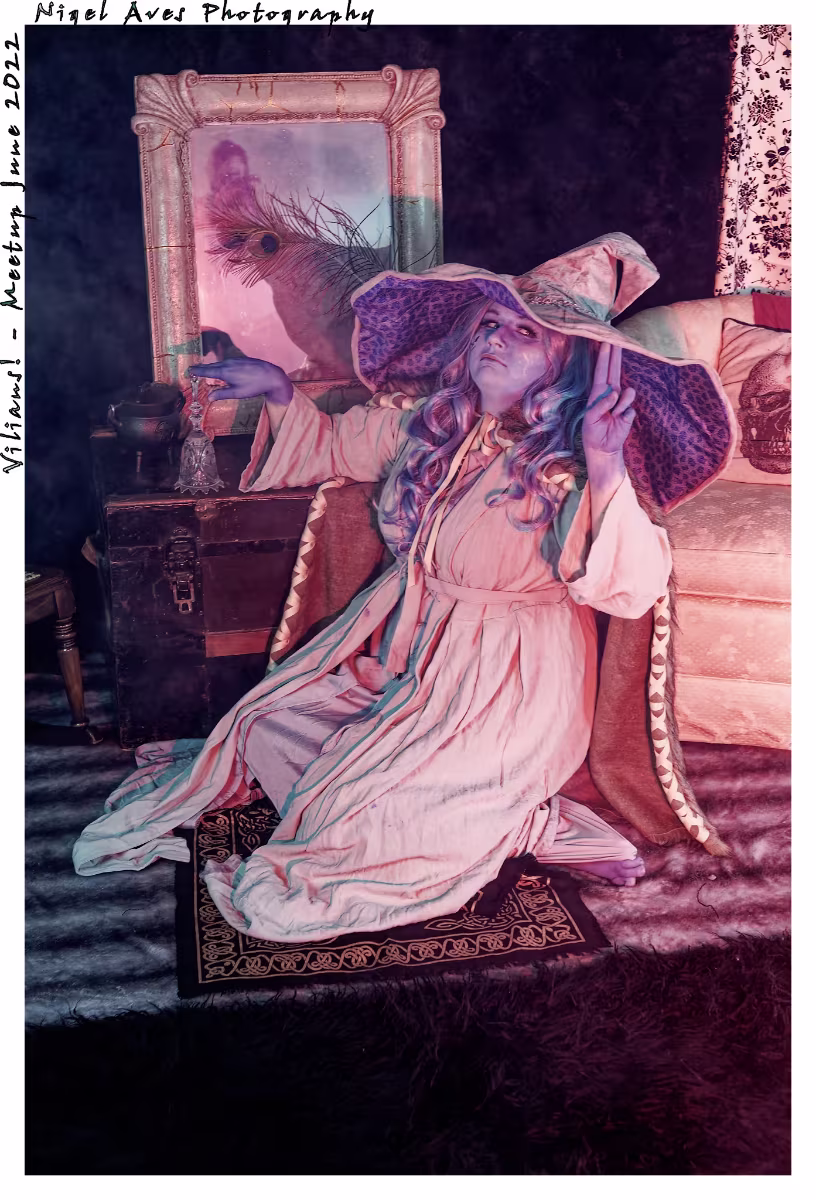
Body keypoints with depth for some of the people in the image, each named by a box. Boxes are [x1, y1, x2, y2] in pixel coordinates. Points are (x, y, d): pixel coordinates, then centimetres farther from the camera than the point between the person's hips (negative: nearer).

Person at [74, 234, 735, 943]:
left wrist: (607, 469, -44)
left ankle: (519, 823, 4)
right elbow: (335, 444, 19)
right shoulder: (431, 425, -1)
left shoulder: (569, 469, -19)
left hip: (505, 687, -7)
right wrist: (280, 391, 4)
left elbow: (631, 589, -33)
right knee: (268, 723, 9)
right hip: (402, 645, 8)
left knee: (345, 816, -10)